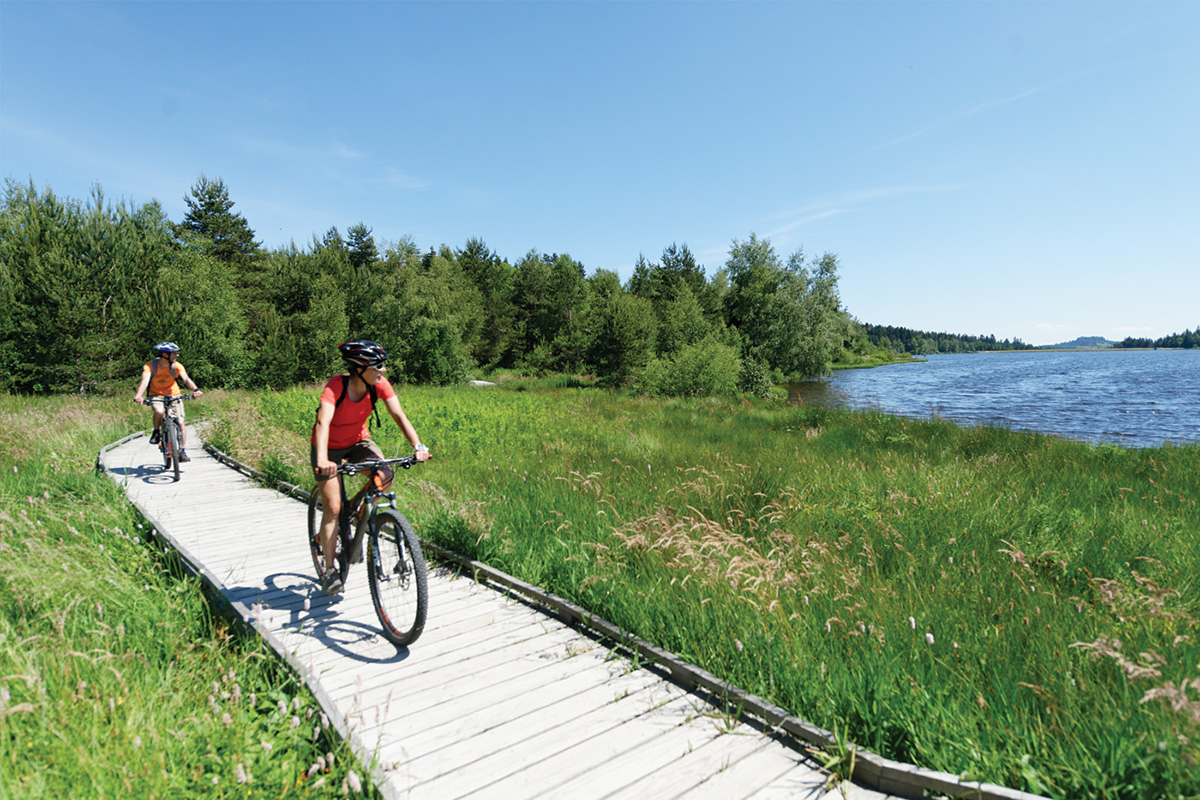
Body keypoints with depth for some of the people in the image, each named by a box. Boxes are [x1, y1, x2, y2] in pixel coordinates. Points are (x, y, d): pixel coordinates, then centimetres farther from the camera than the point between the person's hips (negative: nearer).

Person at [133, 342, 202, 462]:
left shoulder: (176, 366, -13)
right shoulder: (150, 365, -15)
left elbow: (186, 378, -27)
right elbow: (145, 381, -28)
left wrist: (195, 389, -47)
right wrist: (138, 396, -45)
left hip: (174, 395, 1)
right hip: (156, 395, -1)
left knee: (180, 423, -10)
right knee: (159, 411, -34)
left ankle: (183, 451, 2)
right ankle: (156, 432, -4)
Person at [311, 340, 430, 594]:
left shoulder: (379, 384, -19)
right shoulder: (336, 386, -31)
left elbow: (398, 414, -24)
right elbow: (323, 423, -43)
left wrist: (417, 445, -39)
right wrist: (322, 460, -59)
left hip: (359, 441, 4)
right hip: (330, 447, -3)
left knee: (385, 476, -25)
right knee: (332, 508, -8)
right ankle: (329, 570, 7)